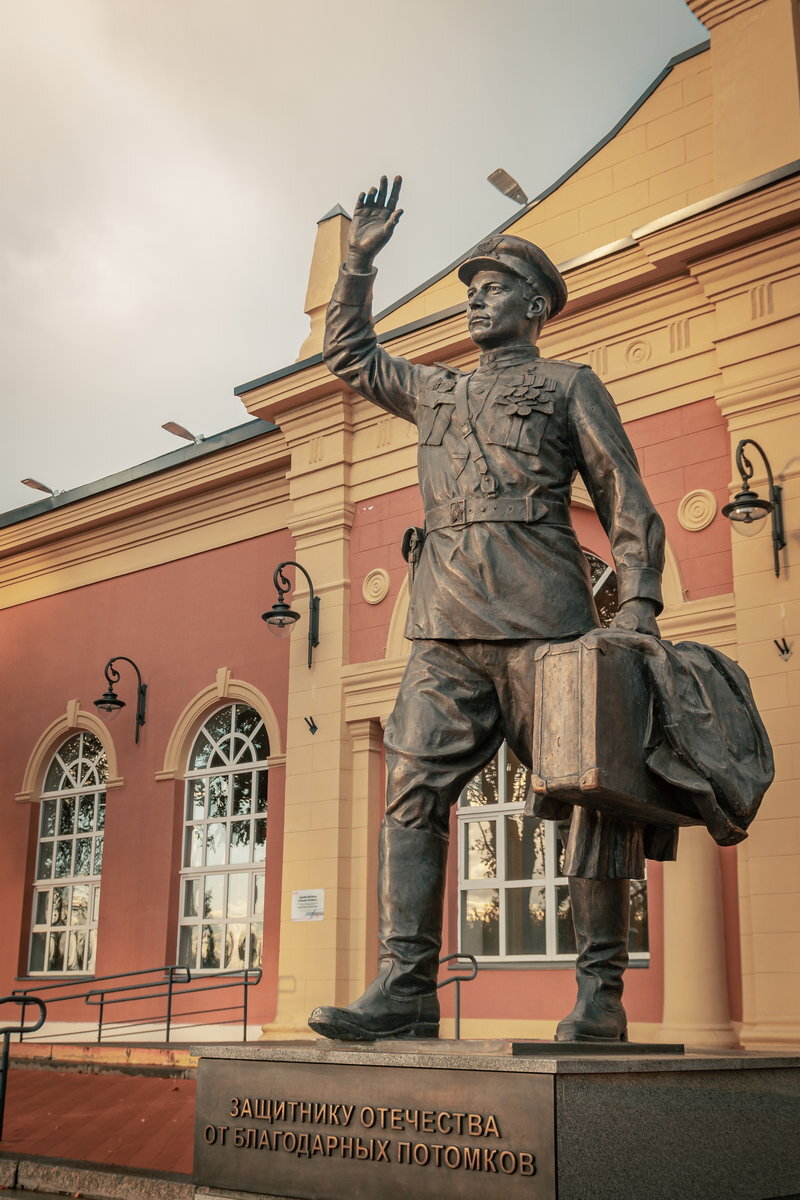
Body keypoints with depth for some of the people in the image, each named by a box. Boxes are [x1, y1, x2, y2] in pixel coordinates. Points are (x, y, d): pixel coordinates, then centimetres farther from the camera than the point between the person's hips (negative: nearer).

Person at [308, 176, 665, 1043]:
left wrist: (638, 600, -7)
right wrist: (360, 262, 33)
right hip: (445, 623, 5)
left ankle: (600, 996, -1)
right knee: (414, 793, -6)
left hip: (540, 613, -4)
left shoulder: (568, 384, 14)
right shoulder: (437, 392, 28)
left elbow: (626, 500, 7)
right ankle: (404, 989, -6)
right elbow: (348, 355, 41)